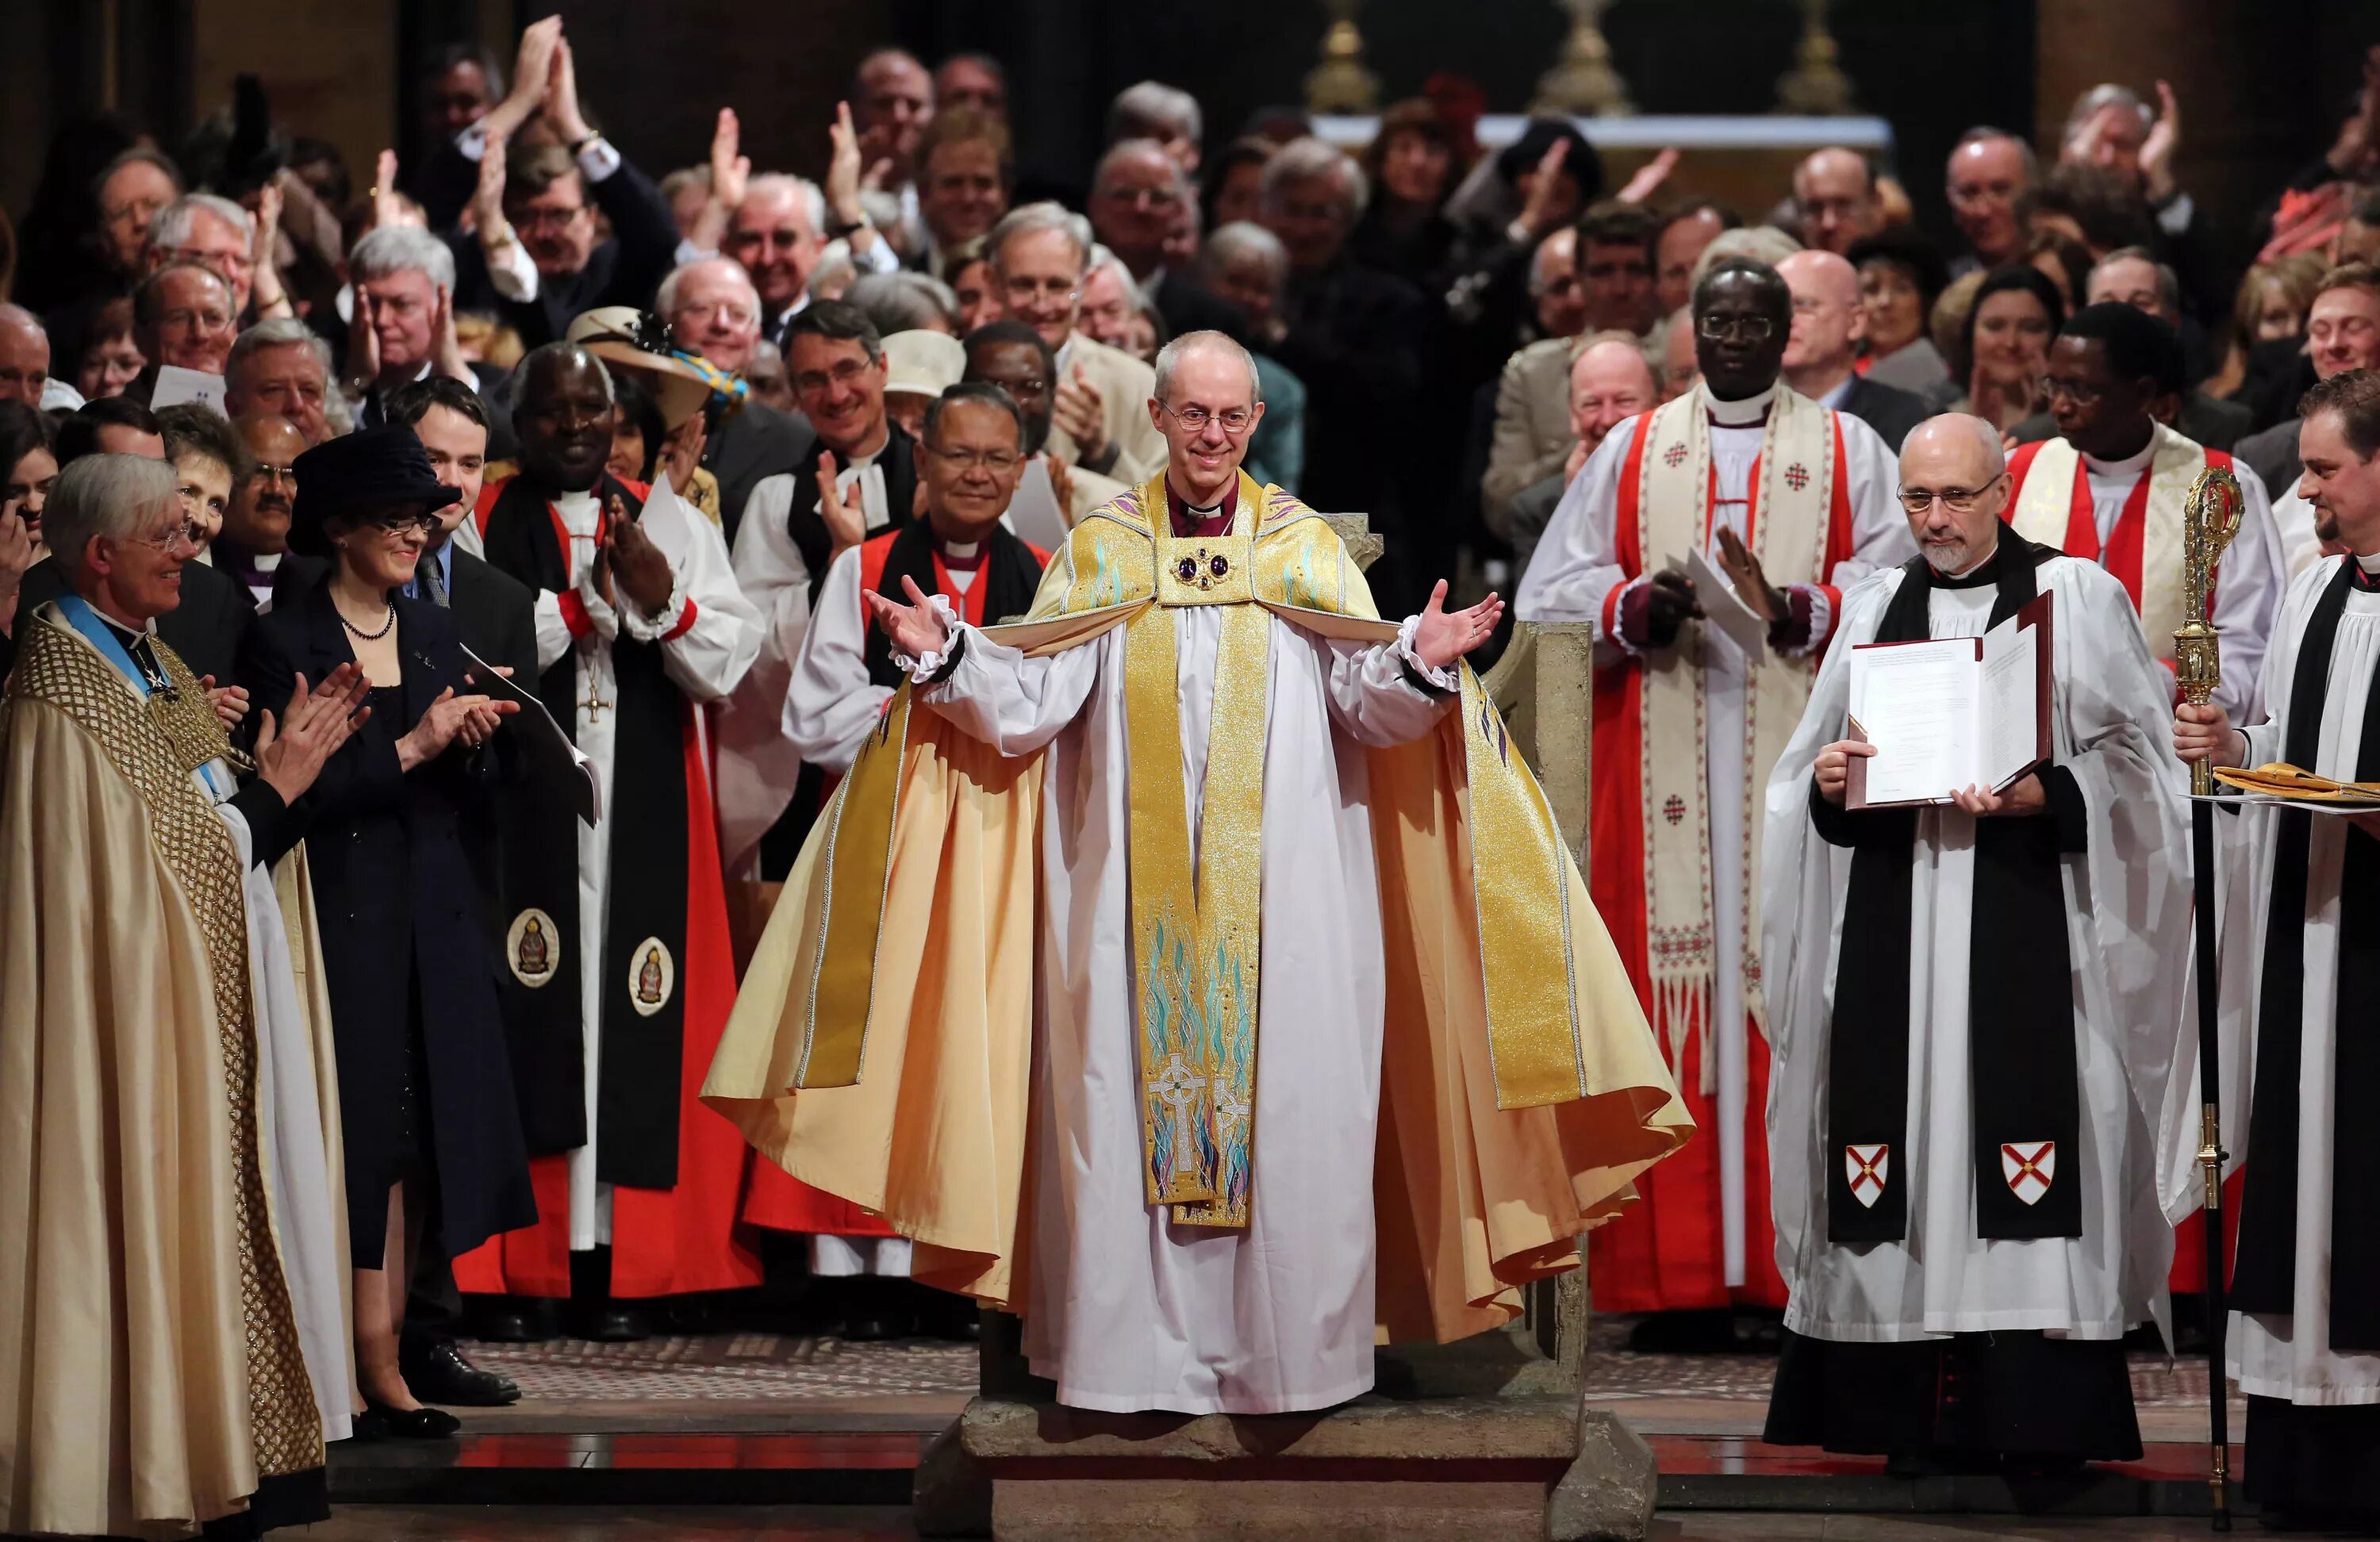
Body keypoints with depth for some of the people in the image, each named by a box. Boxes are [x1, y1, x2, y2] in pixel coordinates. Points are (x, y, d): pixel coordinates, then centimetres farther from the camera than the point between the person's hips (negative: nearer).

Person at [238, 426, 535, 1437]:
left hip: (430, 917, 6)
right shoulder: (285, 642, -5)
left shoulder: (432, 634, 15)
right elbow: (295, 791, -13)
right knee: (346, 1133, -7)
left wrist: (468, 745, -4)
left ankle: (381, 1361, 8)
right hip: (336, 911, -6)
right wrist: (409, 748, -15)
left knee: (411, 1136, 4)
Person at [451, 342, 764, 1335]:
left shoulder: (674, 525, 14)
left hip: (647, 814, 2)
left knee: (631, 1025, -3)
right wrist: (590, 598, -11)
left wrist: (666, 603, -12)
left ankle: (618, 1265, -2)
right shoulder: (481, 526, 7)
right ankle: (516, 1263, -6)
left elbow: (728, 664, 6)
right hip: (521, 807, -2)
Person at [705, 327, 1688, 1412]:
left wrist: (1419, 664, -20)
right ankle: (1138, 1352, 4)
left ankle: (1287, 1345, 4)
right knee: (1129, 1106, -1)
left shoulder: (1306, 551, 9)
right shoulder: (1100, 552, 10)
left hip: (1281, 898, 0)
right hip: (1132, 901, 0)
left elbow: (1367, 704, 0)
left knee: (1286, 1107, -3)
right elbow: (1033, 702, 2)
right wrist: (945, 656, -14)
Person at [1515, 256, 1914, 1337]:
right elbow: (1555, 590, 9)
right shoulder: (1631, 453, 16)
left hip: (1802, 756, -1)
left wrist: (1793, 610, -18)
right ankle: (1679, 1275, -5)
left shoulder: (1849, 453, 11)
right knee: (1668, 1001, -5)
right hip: (1662, 758, 1)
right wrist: (1636, 607, -11)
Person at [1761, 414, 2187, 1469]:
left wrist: (2042, 795, -17)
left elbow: (2128, 765, 0)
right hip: (1895, 921, 4)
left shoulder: (2073, 597, 5)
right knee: (1910, 1126, -2)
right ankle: (1925, 1412, 2)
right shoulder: (1877, 607, 17)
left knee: (2025, 1114, -11)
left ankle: (2039, 1420, -8)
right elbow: (1814, 788, 19)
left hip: (2027, 919, -4)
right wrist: (1827, 782, -3)